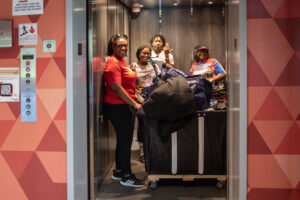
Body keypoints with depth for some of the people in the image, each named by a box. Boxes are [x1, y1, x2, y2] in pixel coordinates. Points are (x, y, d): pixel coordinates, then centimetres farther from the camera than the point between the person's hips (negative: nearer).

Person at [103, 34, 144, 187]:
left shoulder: (122, 61, 16)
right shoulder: (113, 63, -15)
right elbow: (117, 88, -22)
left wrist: (136, 98, 19)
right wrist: (135, 104, -19)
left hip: (124, 106, 10)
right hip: (118, 107, -10)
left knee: (123, 140, 16)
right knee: (125, 140, -3)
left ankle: (118, 171, 29)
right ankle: (126, 176, 8)